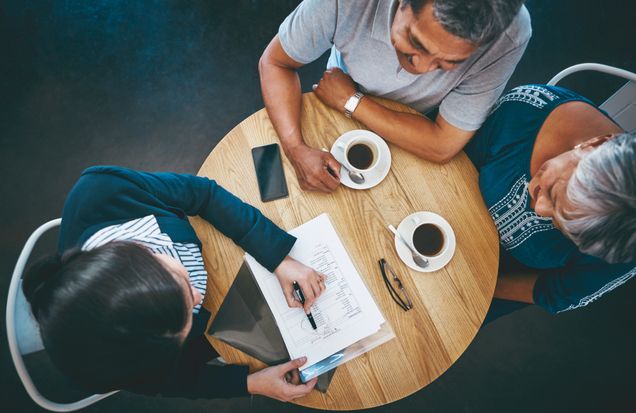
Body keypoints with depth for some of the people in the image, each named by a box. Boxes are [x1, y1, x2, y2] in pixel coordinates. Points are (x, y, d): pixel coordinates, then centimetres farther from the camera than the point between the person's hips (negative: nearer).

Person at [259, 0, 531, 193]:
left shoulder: (508, 37, -39)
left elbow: (442, 147, -32)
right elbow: (275, 63, -24)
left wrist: (350, 100, -32)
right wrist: (296, 149, -39)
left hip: (420, 130, 1)